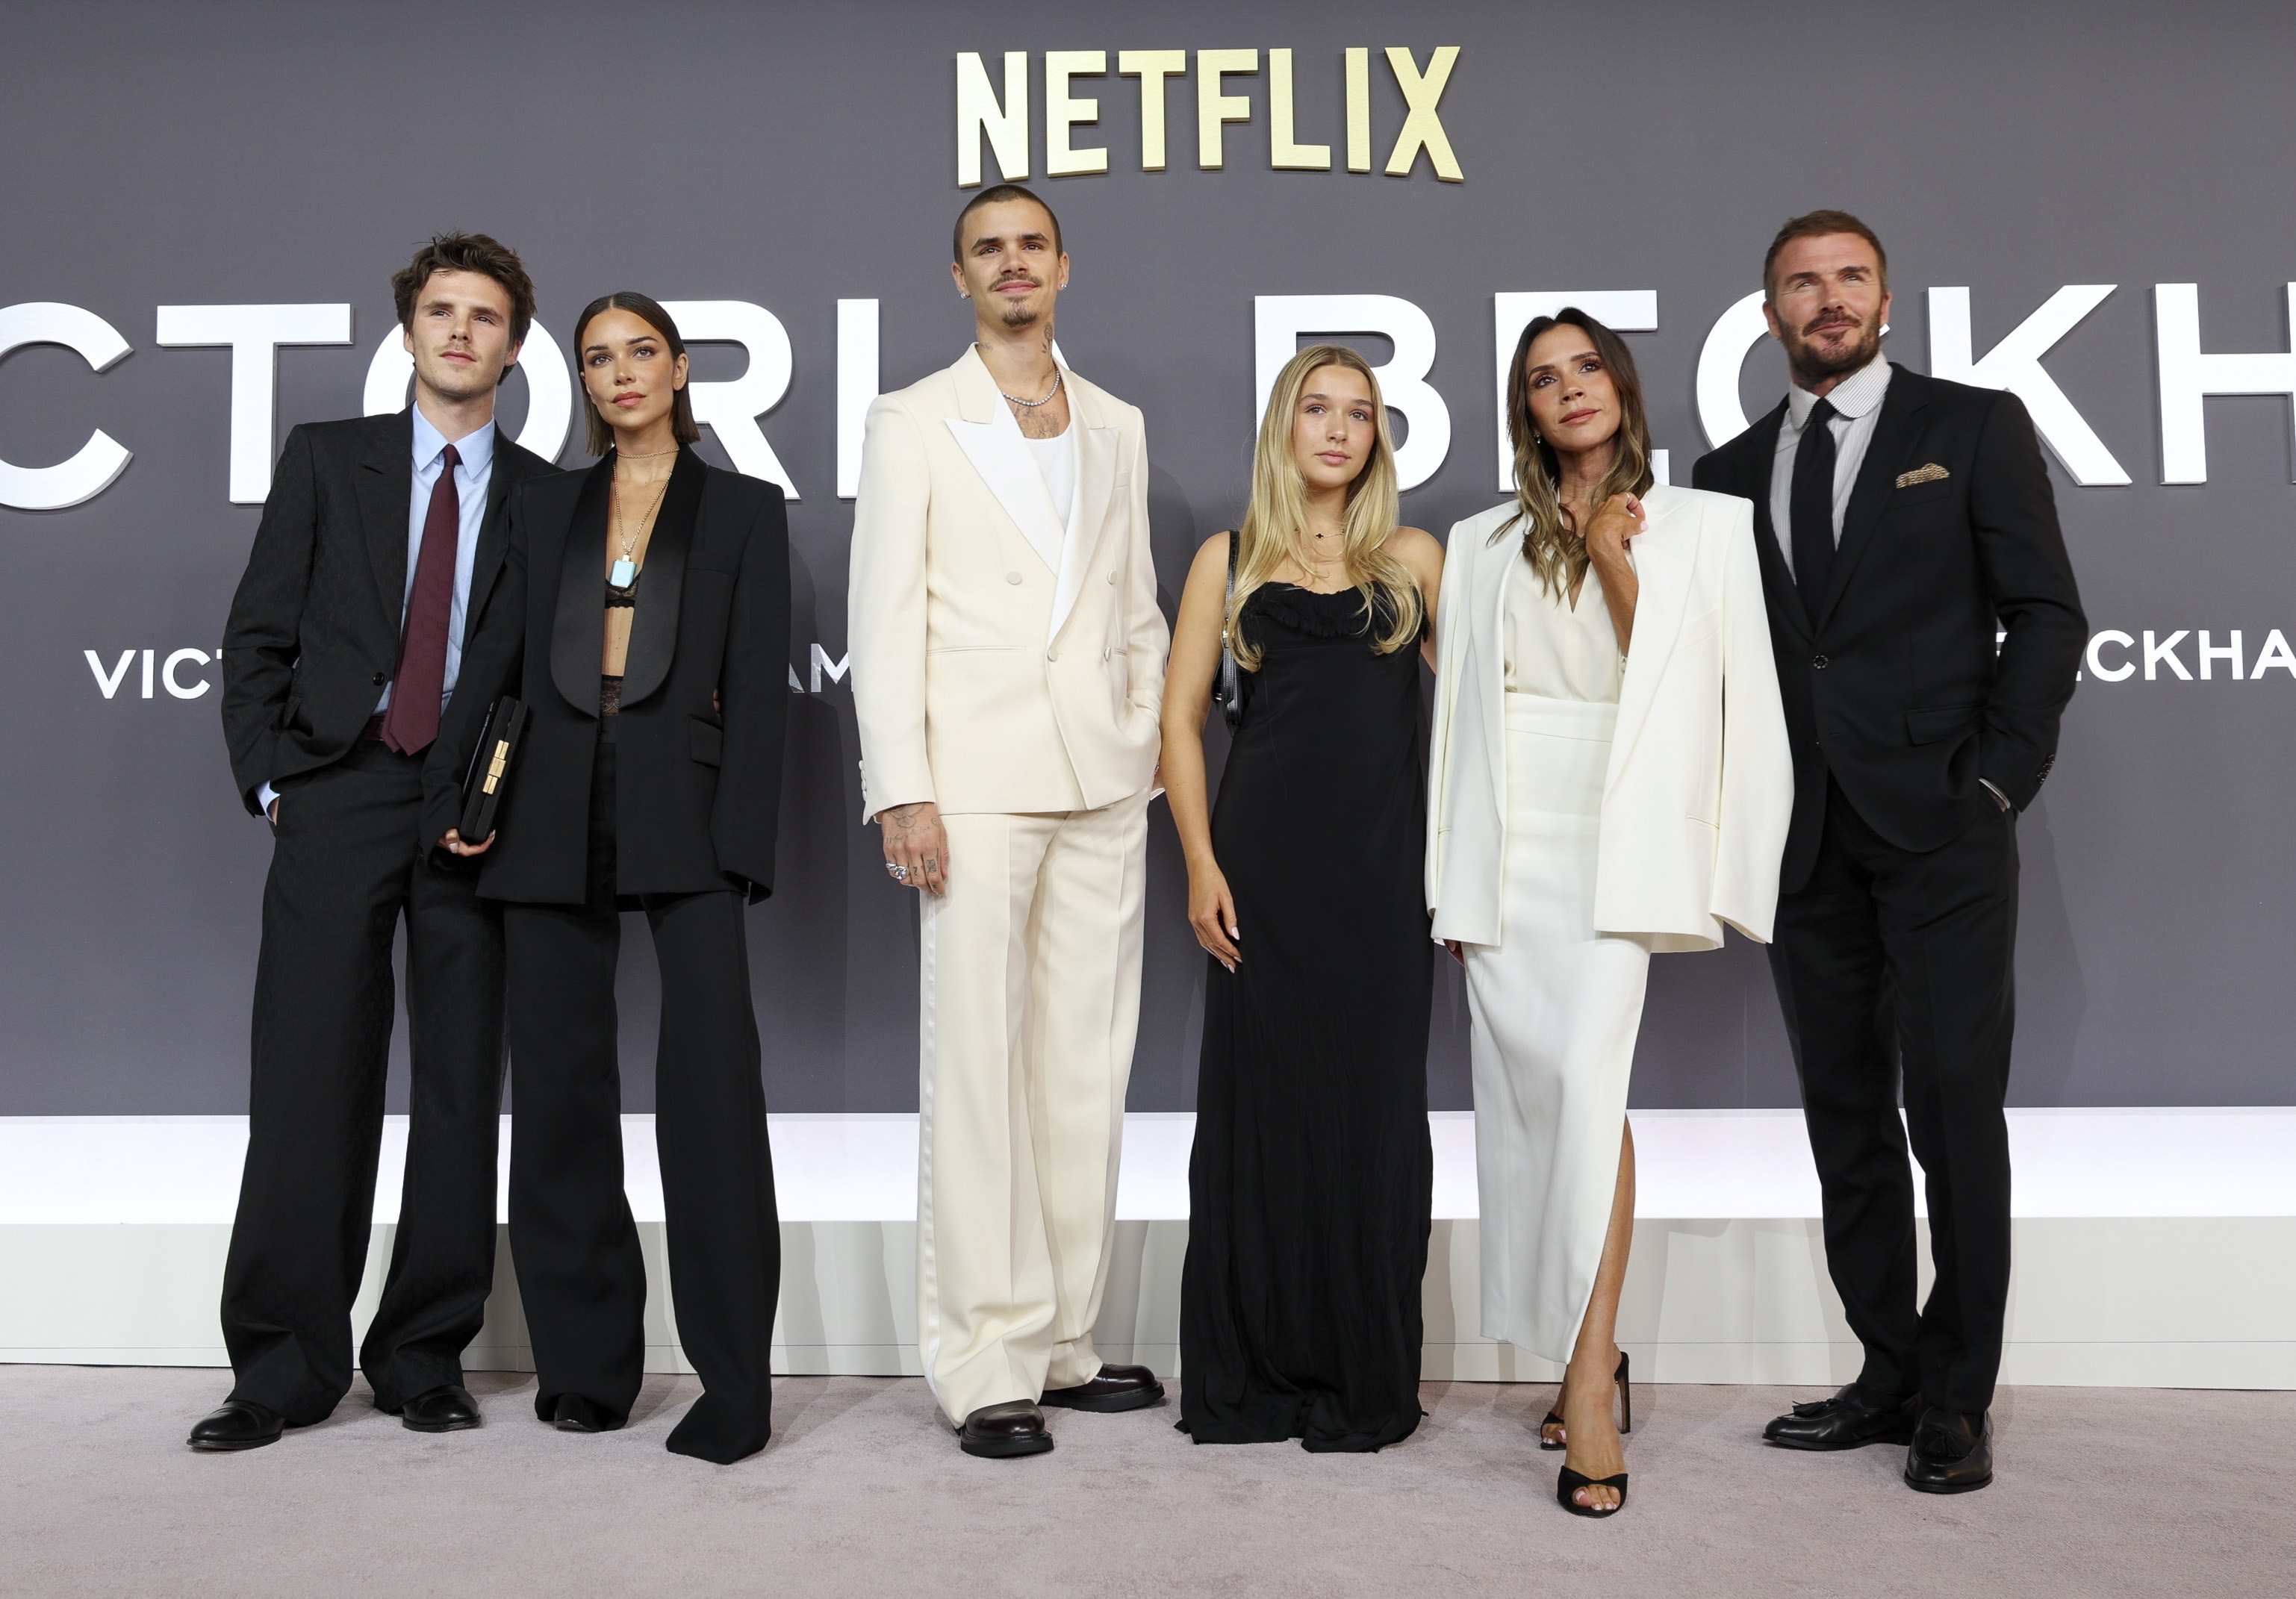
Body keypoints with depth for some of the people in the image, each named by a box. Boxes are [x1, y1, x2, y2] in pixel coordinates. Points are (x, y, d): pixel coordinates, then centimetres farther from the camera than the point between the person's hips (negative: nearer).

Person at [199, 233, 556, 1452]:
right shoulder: (325, 459, 11)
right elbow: (259, 635, 8)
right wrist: (267, 779, 0)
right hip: (339, 791, 0)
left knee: (461, 1087, 3)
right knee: (309, 1078, -1)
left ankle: (426, 1356, 14)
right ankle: (285, 1364, 9)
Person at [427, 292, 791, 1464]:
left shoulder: (744, 510, 9)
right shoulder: (546, 509, 18)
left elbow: (758, 686, 1)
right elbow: (495, 660, 13)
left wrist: (741, 840, -9)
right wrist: (451, 796, 0)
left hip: (683, 810, -3)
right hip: (555, 812, 4)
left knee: (710, 1076, -12)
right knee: (561, 1085, 5)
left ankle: (734, 1379, -6)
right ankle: (586, 1365, 16)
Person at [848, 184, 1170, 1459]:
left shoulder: (1116, 429, 17)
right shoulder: (912, 423, 5)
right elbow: (884, 619, -2)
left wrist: (1148, 756, 10)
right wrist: (902, 790, -10)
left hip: (1102, 783, 4)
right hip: (977, 781, -4)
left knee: (1087, 1067, 7)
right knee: (976, 1071, -4)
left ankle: (1061, 1340, 18)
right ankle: (987, 1365, 4)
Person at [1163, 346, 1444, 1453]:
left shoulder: (1414, 558, 11)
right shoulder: (1229, 559, 9)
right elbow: (1180, 717, 5)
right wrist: (1201, 863, -5)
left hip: (1383, 861, 1)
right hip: (1264, 857, 0)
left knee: (1375, 1106, 3)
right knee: (1260, 1102, 3)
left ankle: (1364, 1380, 16)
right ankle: (1252, 1377, 16)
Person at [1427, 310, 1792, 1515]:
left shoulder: (1702, 525, 8)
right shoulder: (1482, 544, 15)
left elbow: (1725, 693, 1)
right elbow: (1455, 708, 13)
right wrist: (1452, 878, 9)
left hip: (1613, 850, -3)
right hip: (1504, 858, 3)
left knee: (1588, 1077, -21)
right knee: (1524, 1096, 2)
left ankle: (1590, 1378, -16)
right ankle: (1586, 1353, 18)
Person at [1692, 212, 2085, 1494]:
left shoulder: (1975, 428, 5)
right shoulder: (1732, 472, 14)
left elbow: (2047, 614, 0)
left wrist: (1998, 778, -8)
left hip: (1940, 827, -4)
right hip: (1808, 844, 4)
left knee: (1954, 1106, -3)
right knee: (1846, 1113, 8)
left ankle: (1958, 1400, 8)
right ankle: (1888, 1374, 19)